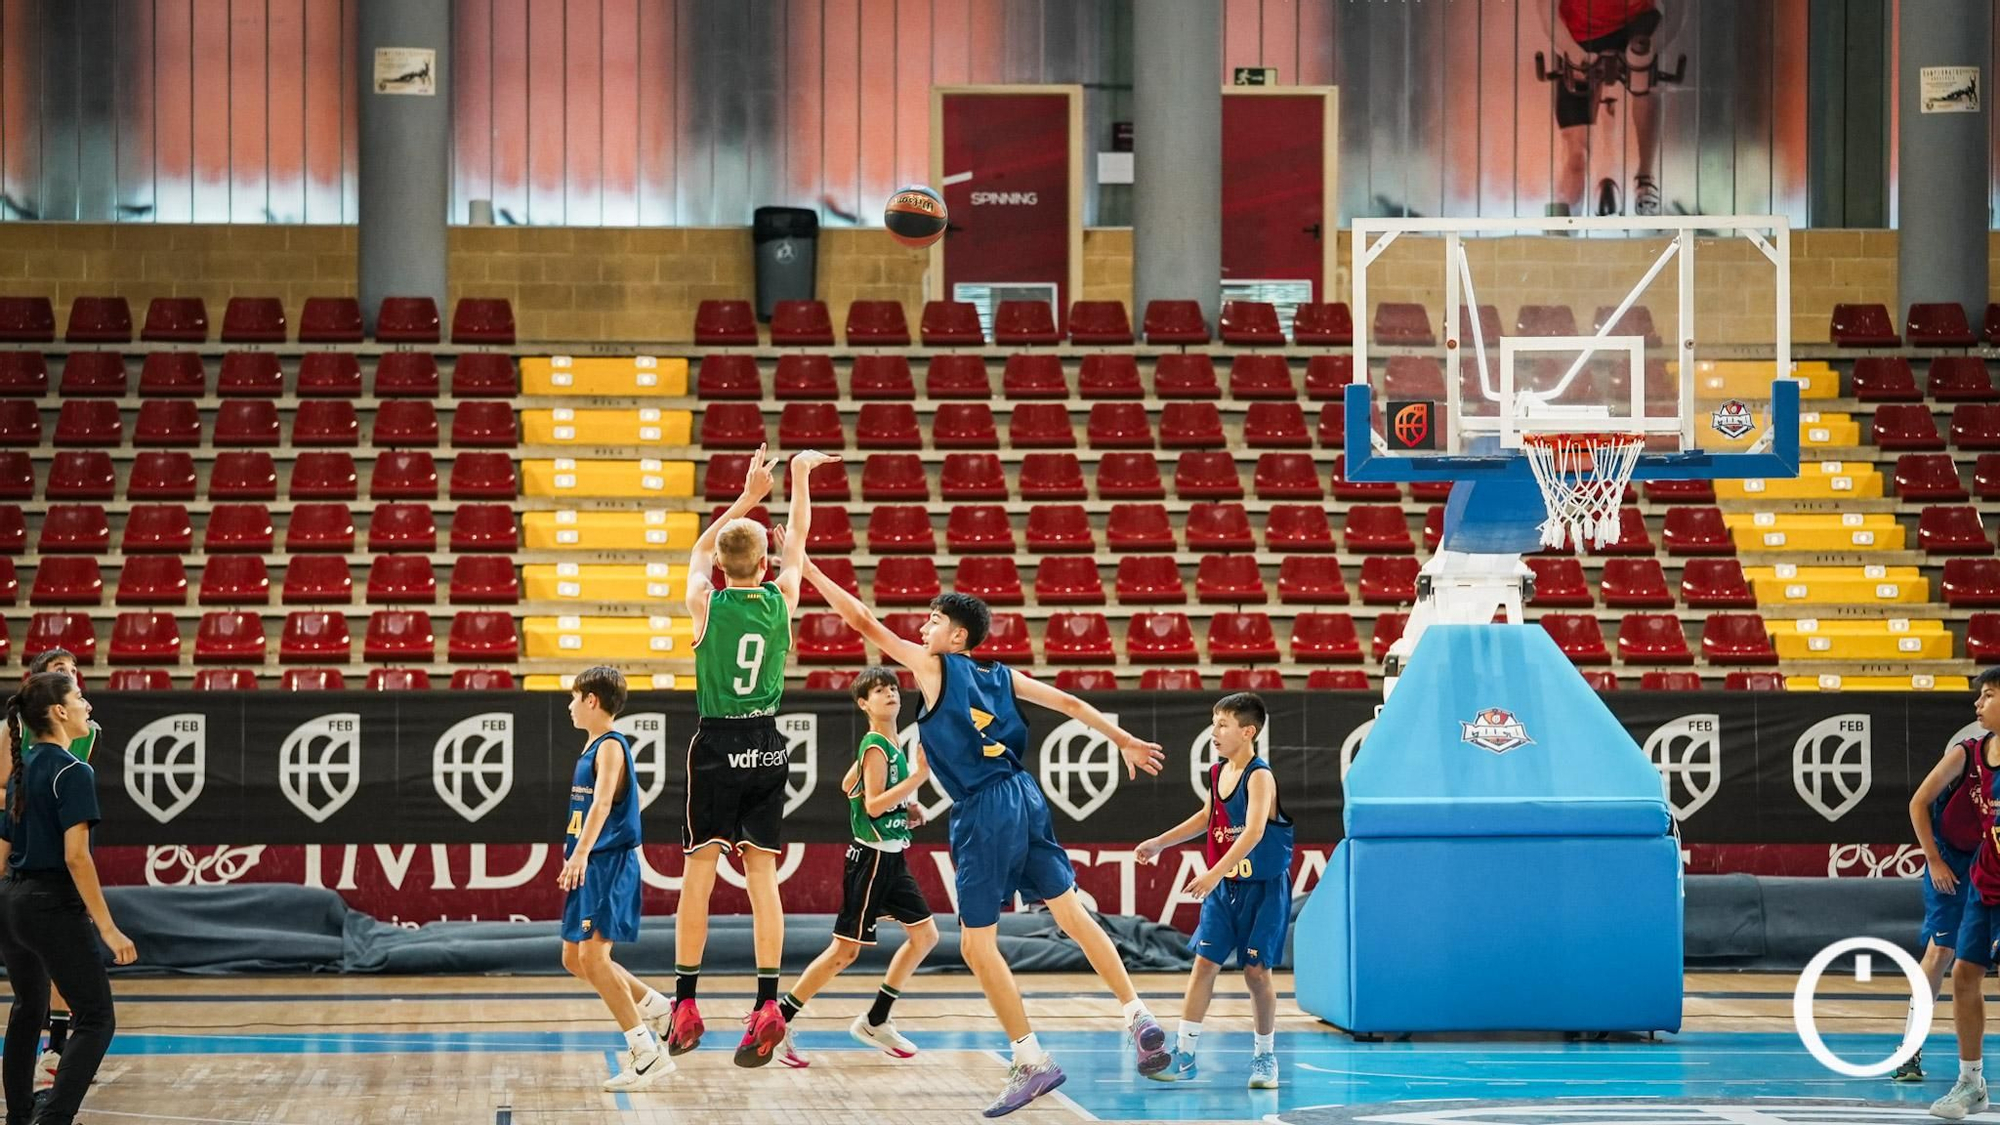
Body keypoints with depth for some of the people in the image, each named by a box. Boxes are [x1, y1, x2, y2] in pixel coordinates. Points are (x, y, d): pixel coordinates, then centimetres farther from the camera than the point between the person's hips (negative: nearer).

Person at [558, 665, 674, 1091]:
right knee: (574, 959, 12)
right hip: (592, 867, 10)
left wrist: (581, 852, -40)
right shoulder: (592, 747, 16)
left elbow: (603, 803, -28)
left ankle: (648, 1054, -13)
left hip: (609, 864, -10)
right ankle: (653, 1008, 25)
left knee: (593, 956, -14)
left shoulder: (610, 746, -13)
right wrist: (575, 852, 34)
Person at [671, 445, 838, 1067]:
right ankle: (767, 1005, -9)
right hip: (767, 743, 2)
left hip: (716, 745, -2)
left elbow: (701, 547, 16)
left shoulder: (705, 603, -5)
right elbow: (798, 538, 17)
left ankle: (686, 1005, 1)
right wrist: (799, 476, 30)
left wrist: (748, 496, 22)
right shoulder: (781, 598, -2)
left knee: (699, 870, 1)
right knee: (761, 872, 0)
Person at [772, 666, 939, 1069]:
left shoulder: (888, 745, 11)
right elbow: (873, 805, -24)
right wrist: (918, 776, -29)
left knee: (925, 934, 9)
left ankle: (875, 1021, 16)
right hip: (872, 857, -9)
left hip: (892, 859, 9)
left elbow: (849, 785, 22)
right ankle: (779, 1020, 1)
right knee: (845, 949, -6)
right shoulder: (876, 748, -16)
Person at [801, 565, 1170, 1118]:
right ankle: (1139, 1016, 4)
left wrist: (807, 568, 3)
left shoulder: (933, 666, -1)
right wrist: (1125, 741, 21)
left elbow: (863, 621, -1)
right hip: (1023, 797, 7)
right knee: (1072, 913, 11)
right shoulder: (1001, 675, 15)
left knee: (977, 945, 0)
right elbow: (1070, 703, 15)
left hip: (984, 813, -7)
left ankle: (1031, 1060, 0)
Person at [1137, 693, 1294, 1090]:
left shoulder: (1259, 777, -17)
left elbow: (1253, 832, -30)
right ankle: (1184, 1054, 1)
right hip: (1223, 887, 6)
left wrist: (1215, 874, -38)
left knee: (1256, 969, -3)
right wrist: (1160, 843, 26)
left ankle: (1265, 1056, 12)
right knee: (1204, 962, 0)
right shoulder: (1218, 773, 6)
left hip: (1262, 887, -6)